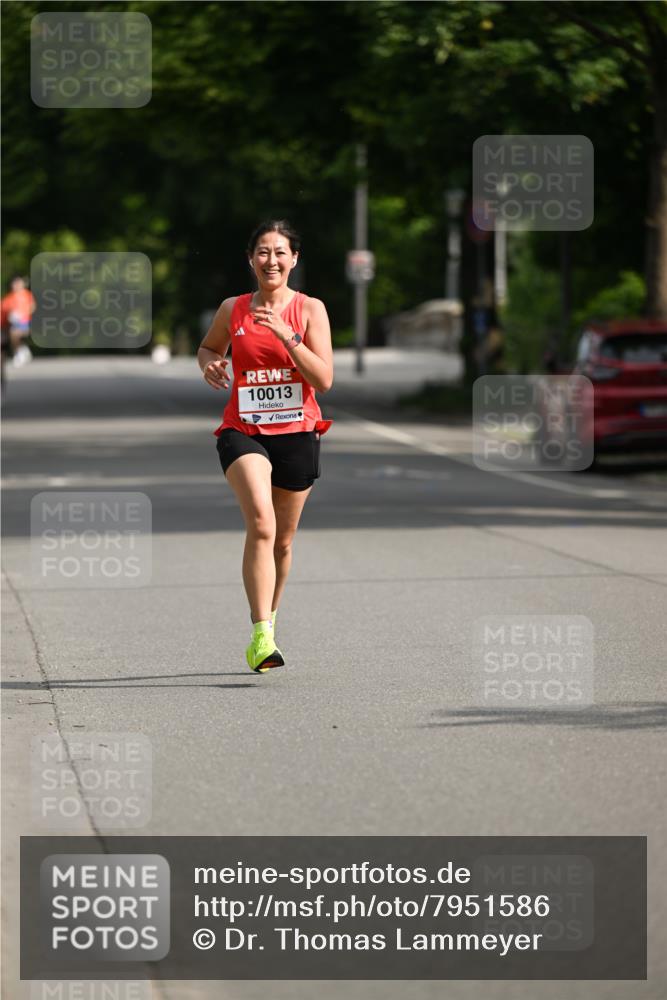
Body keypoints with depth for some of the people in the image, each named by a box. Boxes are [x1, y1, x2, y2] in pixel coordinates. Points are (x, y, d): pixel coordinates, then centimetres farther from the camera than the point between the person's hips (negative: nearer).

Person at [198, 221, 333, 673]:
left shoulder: (310, 309, -2)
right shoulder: (233, 309, 3)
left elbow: (324, 380, -10)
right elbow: (209, 347, 22)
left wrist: (287, 335, -20)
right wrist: (210, 364, -1)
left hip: (296, 433, 1)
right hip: (243, 432, -1)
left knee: (283, 540, 12)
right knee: (261, 524, -23)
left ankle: (270, 618, 37)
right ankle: (261, 636, -29)